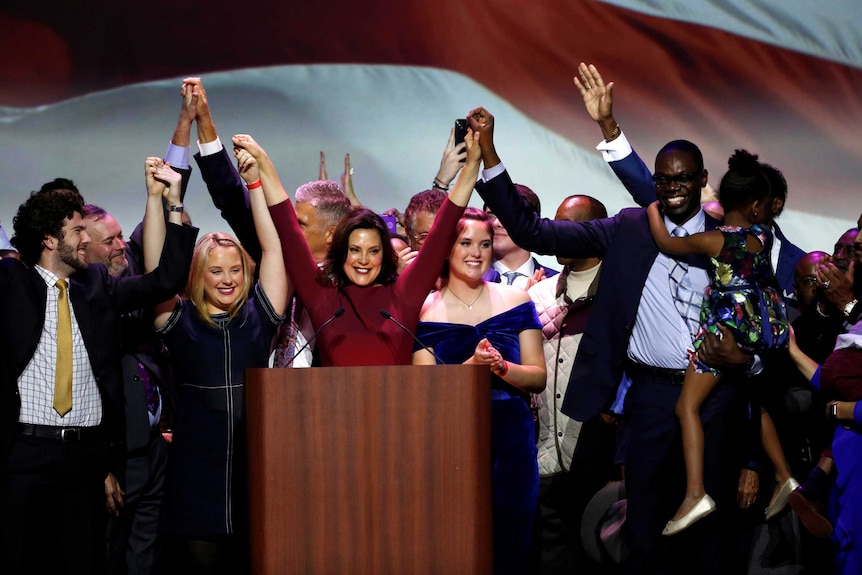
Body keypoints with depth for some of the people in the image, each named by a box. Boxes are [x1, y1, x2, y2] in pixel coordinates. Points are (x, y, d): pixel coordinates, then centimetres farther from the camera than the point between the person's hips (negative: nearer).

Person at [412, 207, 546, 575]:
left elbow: (538, 378, 4)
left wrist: (501, 366, -15)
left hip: (510, 439, 2)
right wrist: (473, 364, -20)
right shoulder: (425, 310, 1)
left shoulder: (515, 301, 6)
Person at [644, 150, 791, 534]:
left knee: (688, 407, -3)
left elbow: (666, 243, -6)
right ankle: (784, 477, 27)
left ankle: (695, 493, -15)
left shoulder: (713, 240, -15)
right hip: (764, 328, 6)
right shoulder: (764, 236, -2)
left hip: (725, 329, -6)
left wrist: (653, 207, 8)